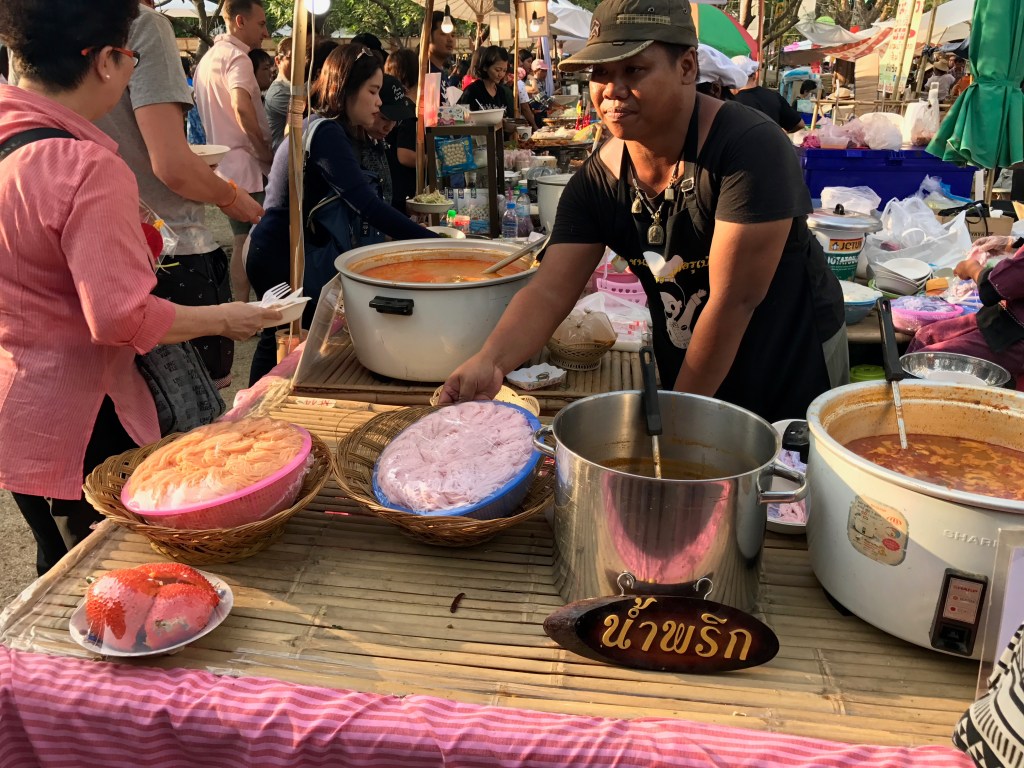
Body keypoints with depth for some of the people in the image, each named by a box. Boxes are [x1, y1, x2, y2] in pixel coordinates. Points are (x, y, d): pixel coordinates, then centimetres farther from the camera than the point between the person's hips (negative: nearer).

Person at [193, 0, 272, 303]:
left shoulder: (207, 58, 19)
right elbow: (241, 106, -27)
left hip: (224, 166, 10)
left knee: (242, 242, 14)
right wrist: (265, 150, -16)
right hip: (245, 164, -10)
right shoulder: (236, 56, -11)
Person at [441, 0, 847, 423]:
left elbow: (733, 301, -28)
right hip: (683, 379, 5)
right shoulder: (597, 179, -12)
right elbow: (549, 292, -17)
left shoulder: (750, 147, -27)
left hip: (797, 369, -4)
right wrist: (490, 362, -37)